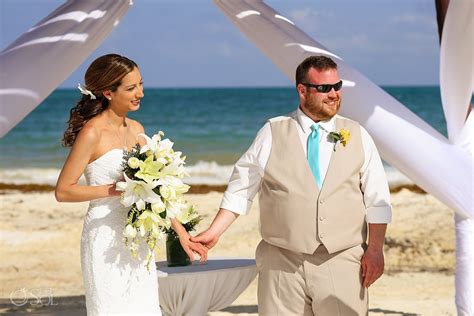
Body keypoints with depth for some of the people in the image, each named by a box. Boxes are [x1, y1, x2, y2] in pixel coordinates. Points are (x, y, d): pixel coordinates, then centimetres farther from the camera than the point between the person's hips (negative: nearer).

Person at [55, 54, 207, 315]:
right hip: (105, 240, -7)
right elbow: (63, 191, -13)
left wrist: (181, 232, 10)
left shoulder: (135, 129, 9)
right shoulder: (92, 133, -13)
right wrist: (119, 189, -18)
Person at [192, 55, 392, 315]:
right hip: (282, 263, -1)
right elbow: (241, 188, 6)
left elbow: (377, 199, 7)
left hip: (342, 265, 1)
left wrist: (375, 249, -1)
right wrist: (214, 232, -1)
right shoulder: (272, 133, 4)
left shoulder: (357, 136, 8)